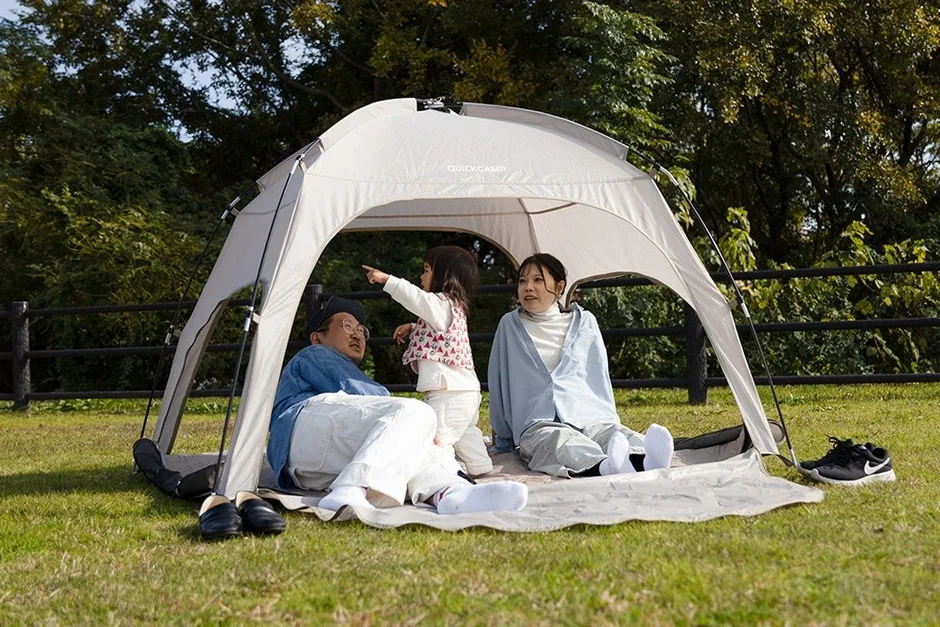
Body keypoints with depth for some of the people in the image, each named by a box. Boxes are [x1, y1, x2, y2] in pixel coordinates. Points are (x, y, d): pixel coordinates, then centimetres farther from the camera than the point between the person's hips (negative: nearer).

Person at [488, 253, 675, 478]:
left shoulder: (584, 322, 18)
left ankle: (645, 461, -68)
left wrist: (611, 420, 20)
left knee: (616, 435, -36)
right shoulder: (510, 326, 14)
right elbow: (499, 384, 19)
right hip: (540, 425, -2)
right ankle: (605, 467, -72)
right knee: (565, 444, -41)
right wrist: (502, 441, 22)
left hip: (591, 418, 3)